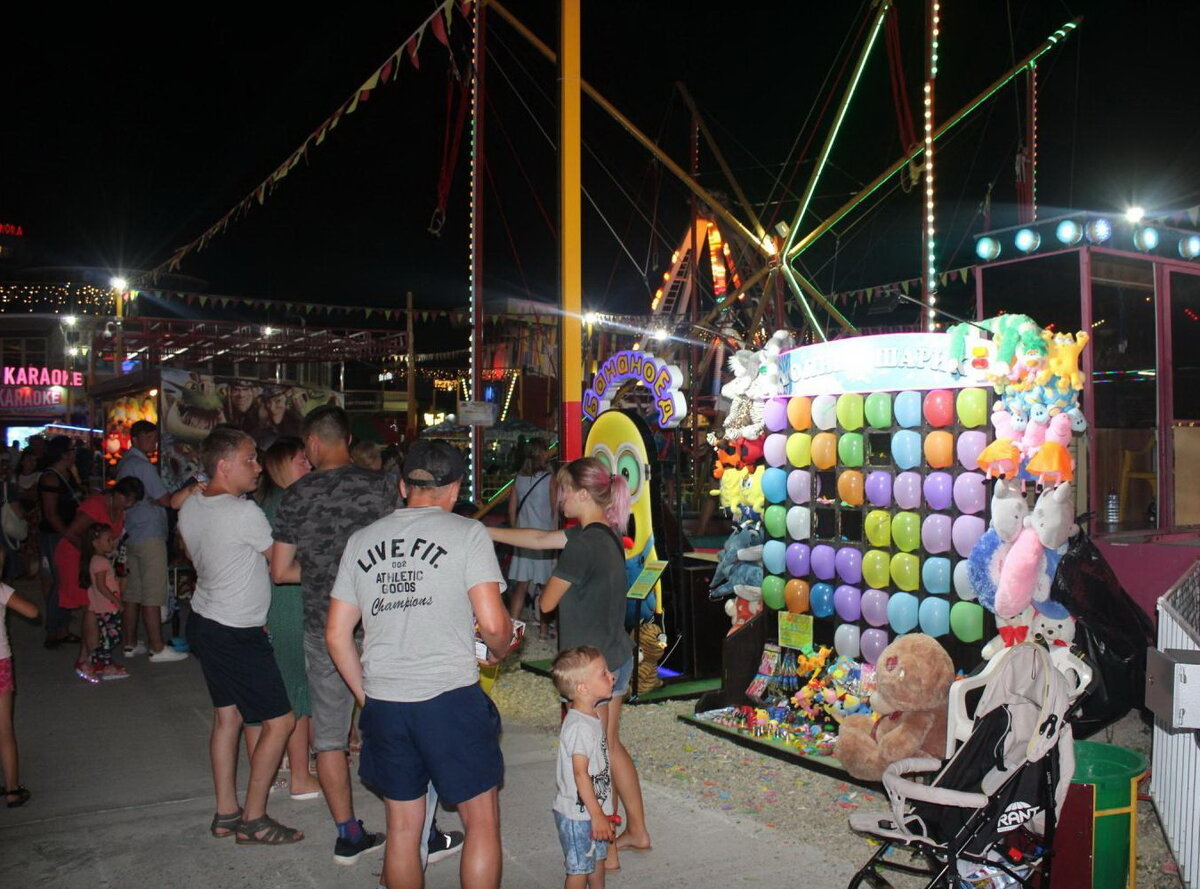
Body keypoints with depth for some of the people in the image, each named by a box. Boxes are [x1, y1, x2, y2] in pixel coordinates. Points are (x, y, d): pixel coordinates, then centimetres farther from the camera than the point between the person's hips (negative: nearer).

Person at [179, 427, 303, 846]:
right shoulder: (244, 513, -22)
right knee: (280, 721, 0)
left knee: (226, 716, 16)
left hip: (204, 619, 9)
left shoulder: (191, 507, 5)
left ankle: (225, 813, 24)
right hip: (237, 634, -9)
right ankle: (253, 820, 7)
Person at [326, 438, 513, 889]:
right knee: (482, 822, 10)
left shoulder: (361, 540, 10)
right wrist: (500, 650, 10)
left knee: (403, 826, 17)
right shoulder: (466, 533, -4)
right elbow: (493, 624, -11)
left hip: (383, 704, 5)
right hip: (451, 698, -4)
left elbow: (336, 636, 11)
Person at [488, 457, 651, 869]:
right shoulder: (605, 533, 5)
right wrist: (485, 532, 16)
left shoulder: (583, 543, -23)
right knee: (610, 746, 22)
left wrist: (547, 587, 7)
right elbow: (538, 538, 14)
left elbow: (546, 602, -15)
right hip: (616, 658, 9)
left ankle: (606, 852, 21)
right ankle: (637, 830, 35)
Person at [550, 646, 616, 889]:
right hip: (578, 814, -9)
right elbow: (580, 773, -27)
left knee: (597, 859, 22)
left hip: (594, 809, 9)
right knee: (579, 868, 4)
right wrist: (596, 814, -23)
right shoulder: (579, 727, -26)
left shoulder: (593, 718, 5)